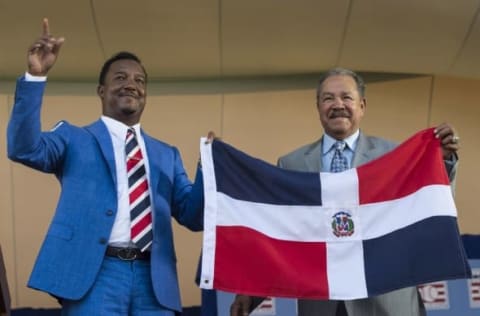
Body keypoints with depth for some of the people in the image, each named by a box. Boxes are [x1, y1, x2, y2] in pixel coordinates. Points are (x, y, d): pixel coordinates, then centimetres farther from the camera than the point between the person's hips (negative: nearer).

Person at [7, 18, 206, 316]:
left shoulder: (167, 154, 21)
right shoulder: (73, 138, 12)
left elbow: (193, 217, 14)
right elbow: (24, 149, -7)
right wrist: (36, 76, -15)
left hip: (153, 277, 3)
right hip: (95, 272, -3)